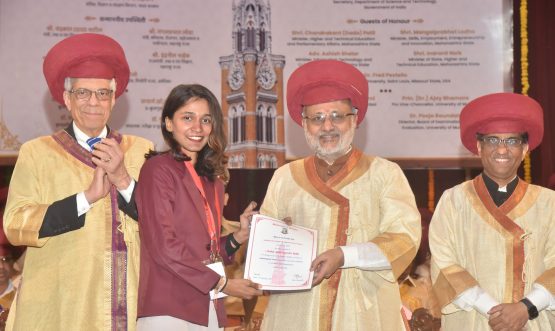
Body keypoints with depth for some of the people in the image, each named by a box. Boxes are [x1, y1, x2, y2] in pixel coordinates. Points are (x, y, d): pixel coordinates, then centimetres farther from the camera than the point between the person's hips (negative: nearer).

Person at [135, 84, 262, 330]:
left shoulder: (212, 179, 16)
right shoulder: (158, 169, -5)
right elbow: (163, 246, -11)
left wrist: (239, 236, -1)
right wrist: (223, 284, -8)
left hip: (209, 310, 6)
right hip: (169, 310, -6)